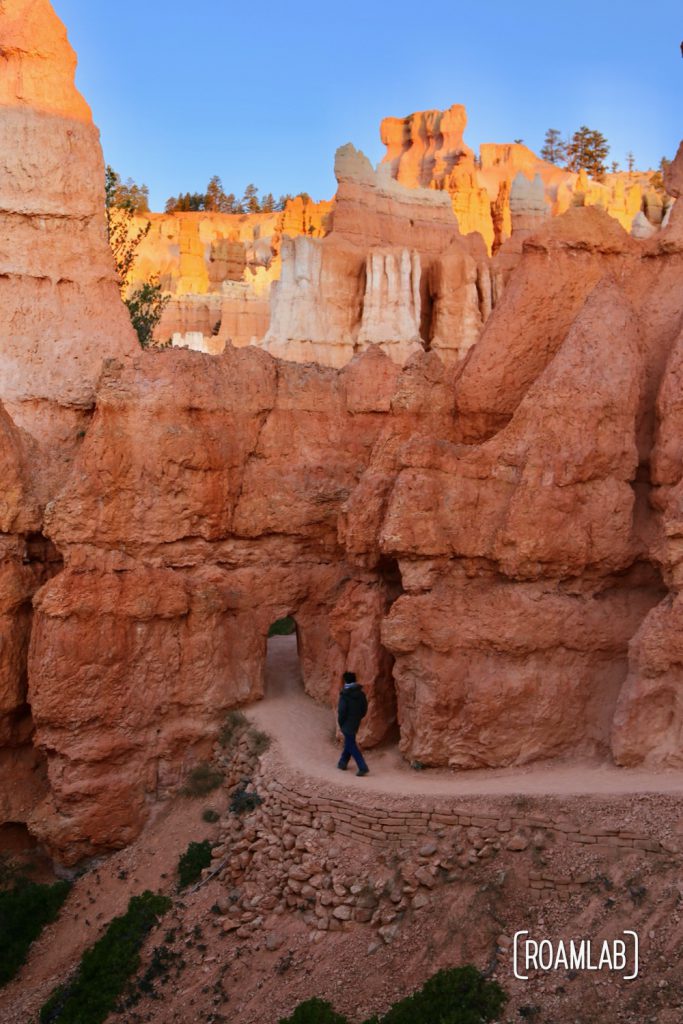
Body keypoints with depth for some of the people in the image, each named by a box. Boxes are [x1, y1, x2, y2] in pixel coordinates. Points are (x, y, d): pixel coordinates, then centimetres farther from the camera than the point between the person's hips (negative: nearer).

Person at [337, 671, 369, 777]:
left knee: (351, 746, -3)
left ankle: (363, 767, -10)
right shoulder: (361, 694, 1)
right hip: (356, 723, 7)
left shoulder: (345, 695, -18)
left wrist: (340, 723, -3)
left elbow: (342, 711, -18)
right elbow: (364, 709, 5)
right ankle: (343, 763, 34)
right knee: (349, 743, 22)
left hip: (347, 724, -7)